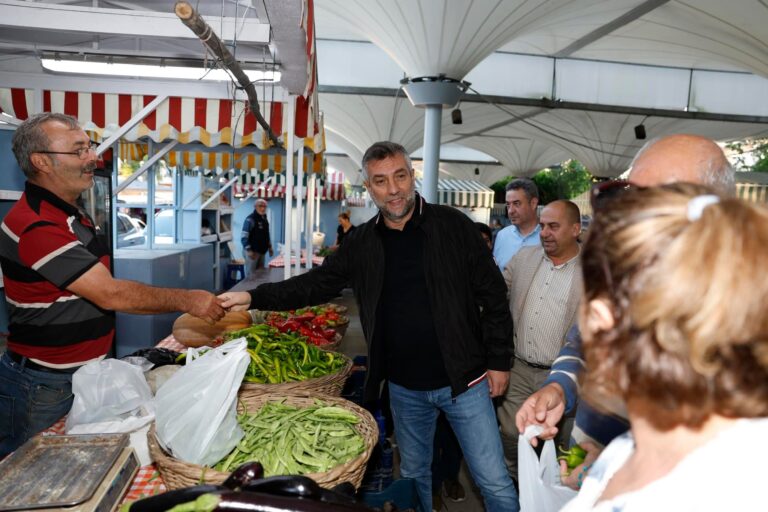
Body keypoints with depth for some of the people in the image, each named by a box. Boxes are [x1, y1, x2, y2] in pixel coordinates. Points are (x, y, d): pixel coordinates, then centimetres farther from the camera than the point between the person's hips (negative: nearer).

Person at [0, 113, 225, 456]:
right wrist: (187, 301, -20)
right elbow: (111, 295, -26)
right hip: (44, 386, -9)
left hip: (84, 373, 9)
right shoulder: (36, 227, -24)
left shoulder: (74, 215, 9)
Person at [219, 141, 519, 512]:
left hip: (463, 381, -3)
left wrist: (498, 361, -6)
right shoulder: (362, 243, 0)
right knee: (413, 475, 22)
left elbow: (492, 295, -6)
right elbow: (316, 283, 3)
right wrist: (254, 298, -8)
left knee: (495, 482, 7)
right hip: (404, 388, 3)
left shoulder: (452, 226, -9)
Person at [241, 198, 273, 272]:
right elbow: (244, 237, -18)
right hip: (252, 251, -8)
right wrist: (249, 250, -23)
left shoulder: (264, 219, 12)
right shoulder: (250, 219, -13)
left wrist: (270, 247, 19)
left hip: (262, 251, 8)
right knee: (251, 274, -5)